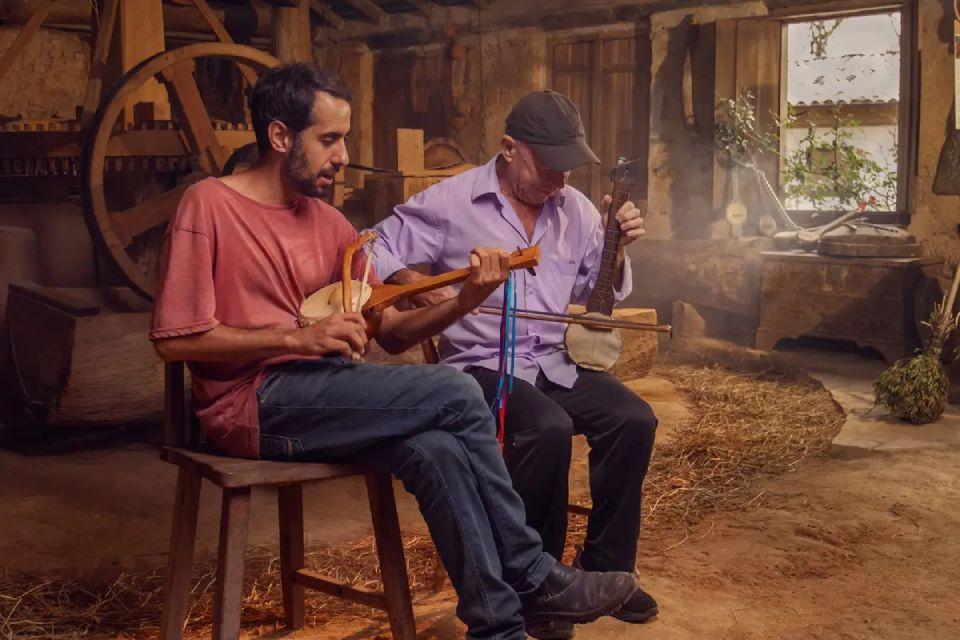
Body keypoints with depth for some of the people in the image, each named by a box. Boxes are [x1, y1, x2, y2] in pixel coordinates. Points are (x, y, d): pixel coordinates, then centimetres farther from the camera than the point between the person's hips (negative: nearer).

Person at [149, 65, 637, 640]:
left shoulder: (330, 223, 13)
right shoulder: (209, 205, -6)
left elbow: (393, 332, 10)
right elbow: (174, 338, -12)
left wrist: (465, 299, -9)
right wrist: (297, 338, -17)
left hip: (321, 394, 6)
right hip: (252, 403, -6)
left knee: (437, 450, -25)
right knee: (455, 394, -20)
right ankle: (532, 577, -7)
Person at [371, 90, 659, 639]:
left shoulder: (576, 208, 11)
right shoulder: (452, 202, -4)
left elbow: (599, 295, 18)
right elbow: (375, 252, -4)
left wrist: (617, 249, -2)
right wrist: (414, 284, -23)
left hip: (555, 363, 6)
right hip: (482, 364, -5)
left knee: (635, 419, -18)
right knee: (549, 429, -33)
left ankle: (606, 569, -1)